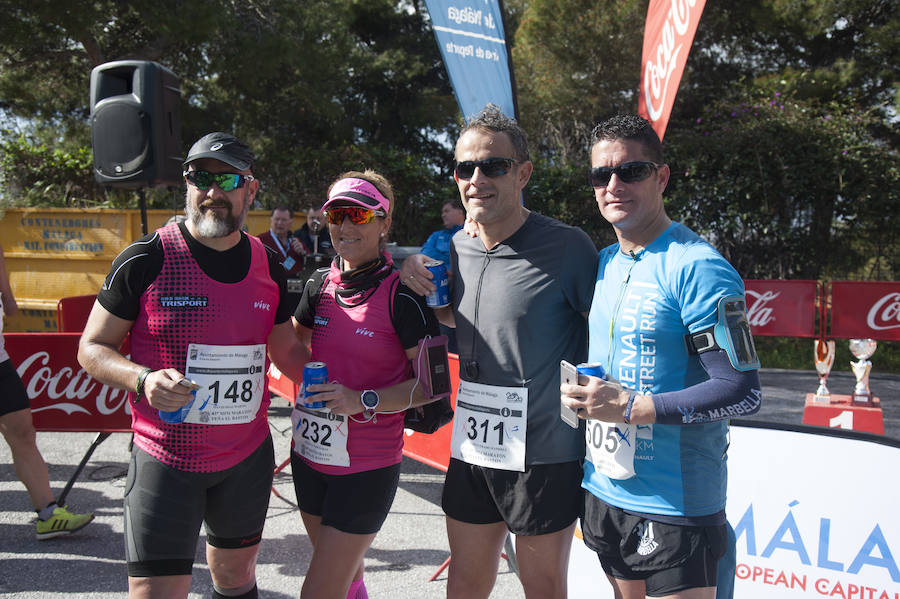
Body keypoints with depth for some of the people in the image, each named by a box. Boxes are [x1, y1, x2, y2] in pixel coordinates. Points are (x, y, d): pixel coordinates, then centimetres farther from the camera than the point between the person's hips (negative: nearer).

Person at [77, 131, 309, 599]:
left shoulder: (269, 268, 2)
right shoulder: (146, 260, -10)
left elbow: (287, 352, 13)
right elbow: (92, 348, -4)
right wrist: (144, 380, -24)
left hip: (249, 455, 4)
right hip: (165, 458, -4)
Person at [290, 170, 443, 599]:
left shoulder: (401, 294, -15)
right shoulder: (321, 284, 2)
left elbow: (430, 384, -14)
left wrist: (365, 402, -24)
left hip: (367, 467, -6)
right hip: (310, 454, 6)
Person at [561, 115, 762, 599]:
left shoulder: (699, 269, -17)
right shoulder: (601, 264, 7)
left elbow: (743, 391, -19)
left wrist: (631, 408, -22)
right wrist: (582, 393, 3)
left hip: (674, 508, -7)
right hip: (603, 492, 7)